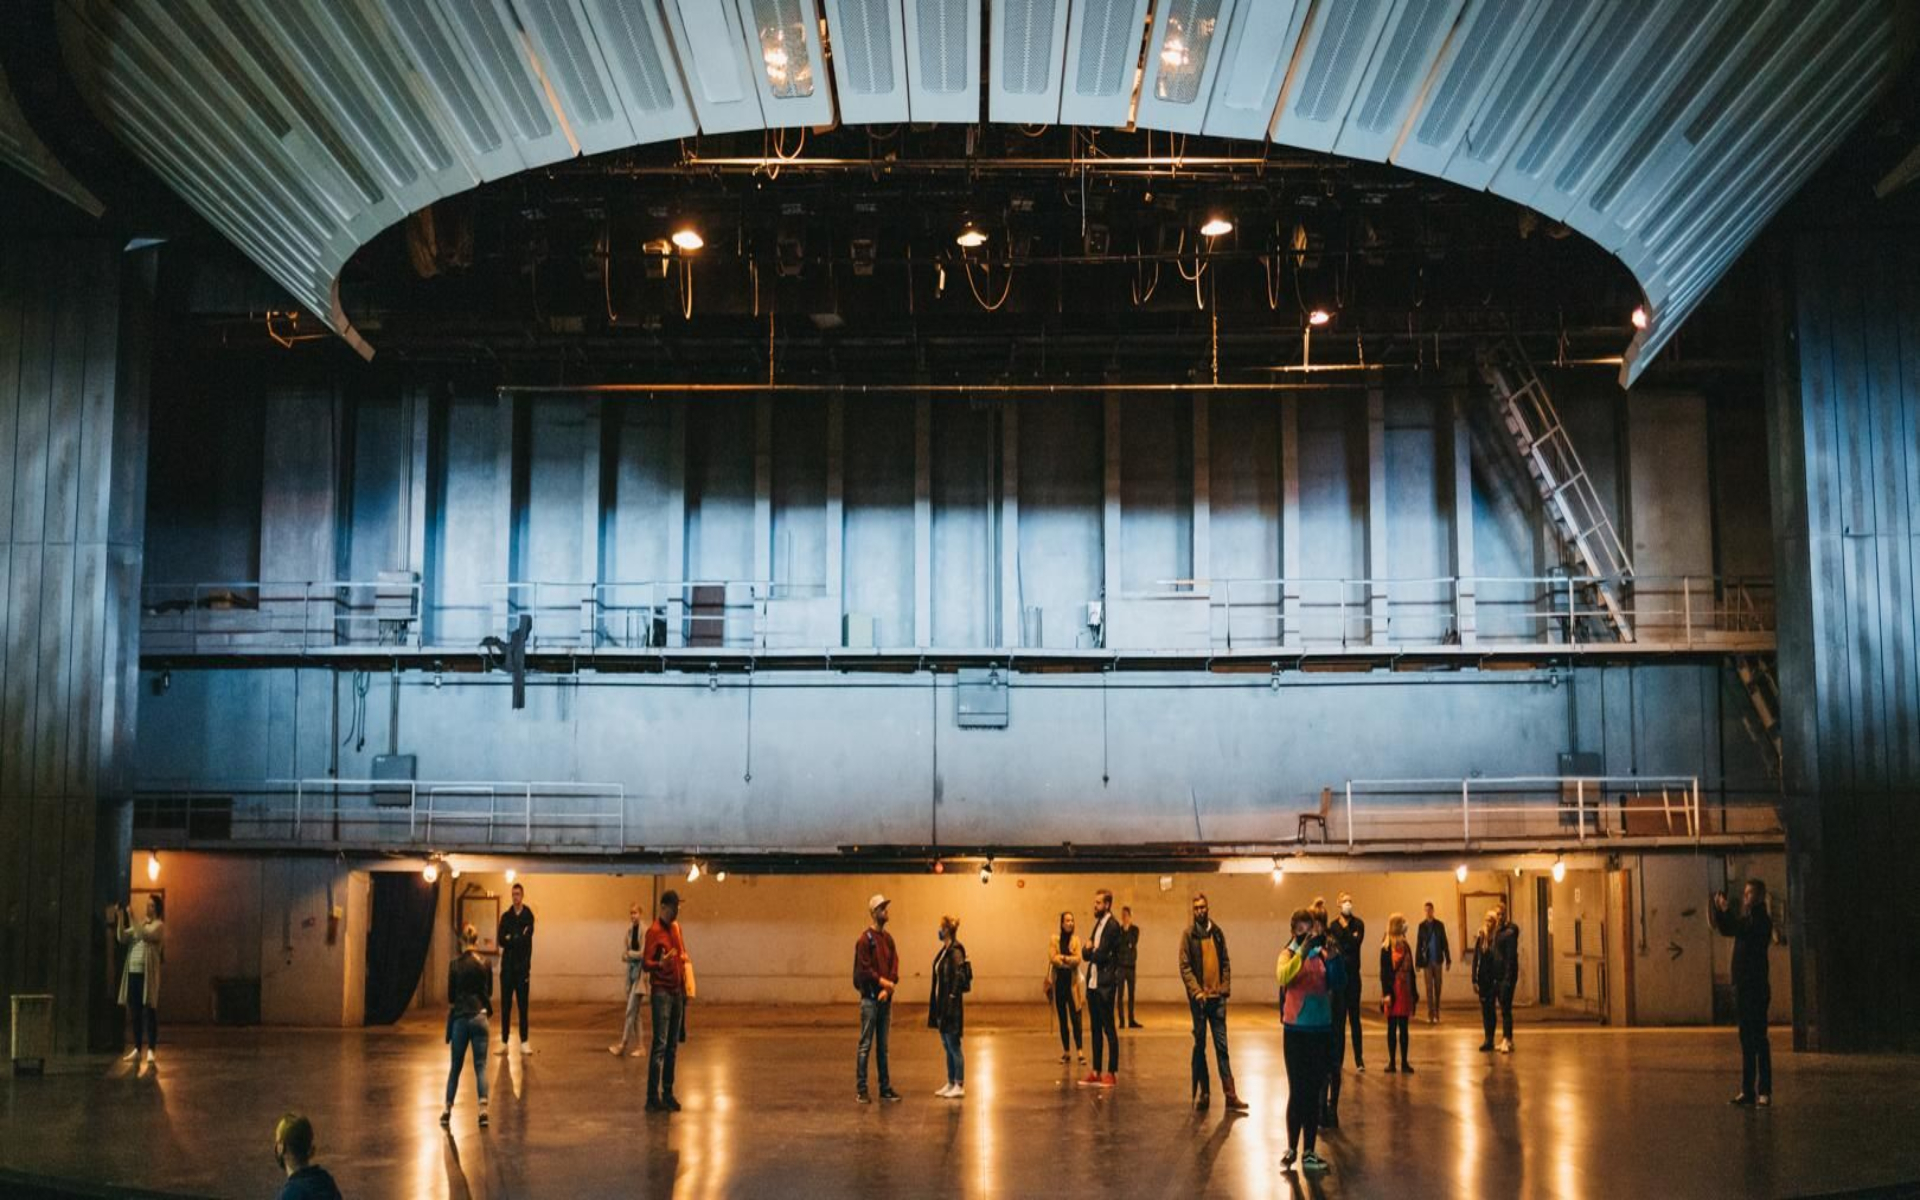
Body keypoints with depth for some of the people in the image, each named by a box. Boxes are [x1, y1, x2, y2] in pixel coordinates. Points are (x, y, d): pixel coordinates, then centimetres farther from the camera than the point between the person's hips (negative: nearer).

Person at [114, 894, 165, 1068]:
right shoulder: (138, 924, 18)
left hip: (147, 974, -7)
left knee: (149, 1013, -6)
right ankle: (137, 1049, 15)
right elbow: (122, 938, 7)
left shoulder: (158, 925, -2)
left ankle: (151, 1050, -6)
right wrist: (120, 918, -4)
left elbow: (144, 935, -20)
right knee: (135, 1013, 9)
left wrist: (132, 918, -20)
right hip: (133, 972, 7)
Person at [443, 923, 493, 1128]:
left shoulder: (455, 965, -5)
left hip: (460, 1018, 0)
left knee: (455, 1067, 12)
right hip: (479, 1017, 0)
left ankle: (447, 1110, 16)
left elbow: (451, 997, 0)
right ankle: (483, 1108, -13)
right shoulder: (485, 964, 0)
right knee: (480, 1066, 1)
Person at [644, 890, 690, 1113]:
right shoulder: (654, 931, -10)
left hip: (677, 992, 7)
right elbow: (645, 963, -14)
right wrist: (659, 964, -35)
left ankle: (668, 1093, 14)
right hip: (661, 992, -7)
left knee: (672, 1046, 9)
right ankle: (653, 1098, -9)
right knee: (660, 1045, -10)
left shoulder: (676, 927, 13)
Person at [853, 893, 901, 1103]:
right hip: (870, 998, -7)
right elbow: (864, 970, -15)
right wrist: (883, 981, -12)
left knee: (883, 1046, 12)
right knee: (866, 1045, -4)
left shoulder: (888, 938, 12)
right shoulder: (865, 939, -9)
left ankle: (885, 1088, 17)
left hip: (885, 998, 7)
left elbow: (894, 965, 6)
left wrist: (888, 988, -8)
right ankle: (861, 1090, 0)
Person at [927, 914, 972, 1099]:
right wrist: (936, 1006, 16)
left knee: (953, 1046, -3)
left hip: (951, 1006, -9)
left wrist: (951, 1001, -21)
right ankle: (951, 1084, 22)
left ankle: (959, 1087, 3)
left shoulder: (955, 951, -16)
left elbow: (959, 978, -20)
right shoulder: (944, 950, 12)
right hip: (942, 1005, 9)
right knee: (947, 1047, 14)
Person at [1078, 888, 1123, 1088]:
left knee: (1109, 1029, -3)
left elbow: (1101, 955, -19)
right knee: (1096, 1029, 11)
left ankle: (1112, 1073, 2)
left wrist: (1090, 950, 0)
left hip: (1105, 984, -9)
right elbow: (1086, 953, 13)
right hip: (1093, 983, 9)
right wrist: (1088, 949, -8)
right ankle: (1096, 1072, 16)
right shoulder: (1098, 924, 16)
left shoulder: (1112, 926, -12)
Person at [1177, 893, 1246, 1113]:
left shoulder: (1217, 933, 9)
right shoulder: (1189, 934, -2)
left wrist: (1225, 988, -1)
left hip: (1217, 997, 3)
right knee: (1200, 1045, 5)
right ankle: (1202, 1092, 11)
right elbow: (1184, 967, -6)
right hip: (1199, 998, -3)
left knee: (1221, 1045, 2)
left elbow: (1225, 963, 11)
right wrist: (1196, 991, -16)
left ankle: (1230, 1095, 0)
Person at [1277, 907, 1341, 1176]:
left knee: (1314, 1093, 9)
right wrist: (1305, 948, -35)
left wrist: (1332, 952, -21)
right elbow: (1283, 976, -26)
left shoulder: (1322, 954, 4)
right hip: (1296, 1032, -3)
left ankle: (1309, 1153, 16)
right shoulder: (1289, 954, -3)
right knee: (1297, 1091, -2)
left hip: (1321, 1031, 3)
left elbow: (1338, 983, -10)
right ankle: (1291, 1149, 12)